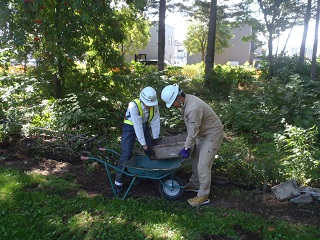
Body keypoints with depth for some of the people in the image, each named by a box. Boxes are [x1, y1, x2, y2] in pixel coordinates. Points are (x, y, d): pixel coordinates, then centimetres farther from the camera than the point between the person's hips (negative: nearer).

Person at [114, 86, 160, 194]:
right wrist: (144, 145, -30)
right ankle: (118, 182, 2)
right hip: (131, 127, -5)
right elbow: (137, 126, -33)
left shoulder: (154, 105, -20)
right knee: (126, 154, -11)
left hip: (144, 126, 5)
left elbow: (155, 122, -13)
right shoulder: (134, 106, -34)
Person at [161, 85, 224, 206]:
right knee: (195, 159, 20)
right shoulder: (185, 101, -3)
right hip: (202, 133, 10)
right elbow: (190, 126, 9)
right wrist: (189, 140, 16)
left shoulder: (193, 108, -34)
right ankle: (194, 184, 38)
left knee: (203, 166, -7)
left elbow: (193, 132, -26)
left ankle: (203, 196, 7)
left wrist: (186, 148, -14)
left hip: (212, 135, -10)